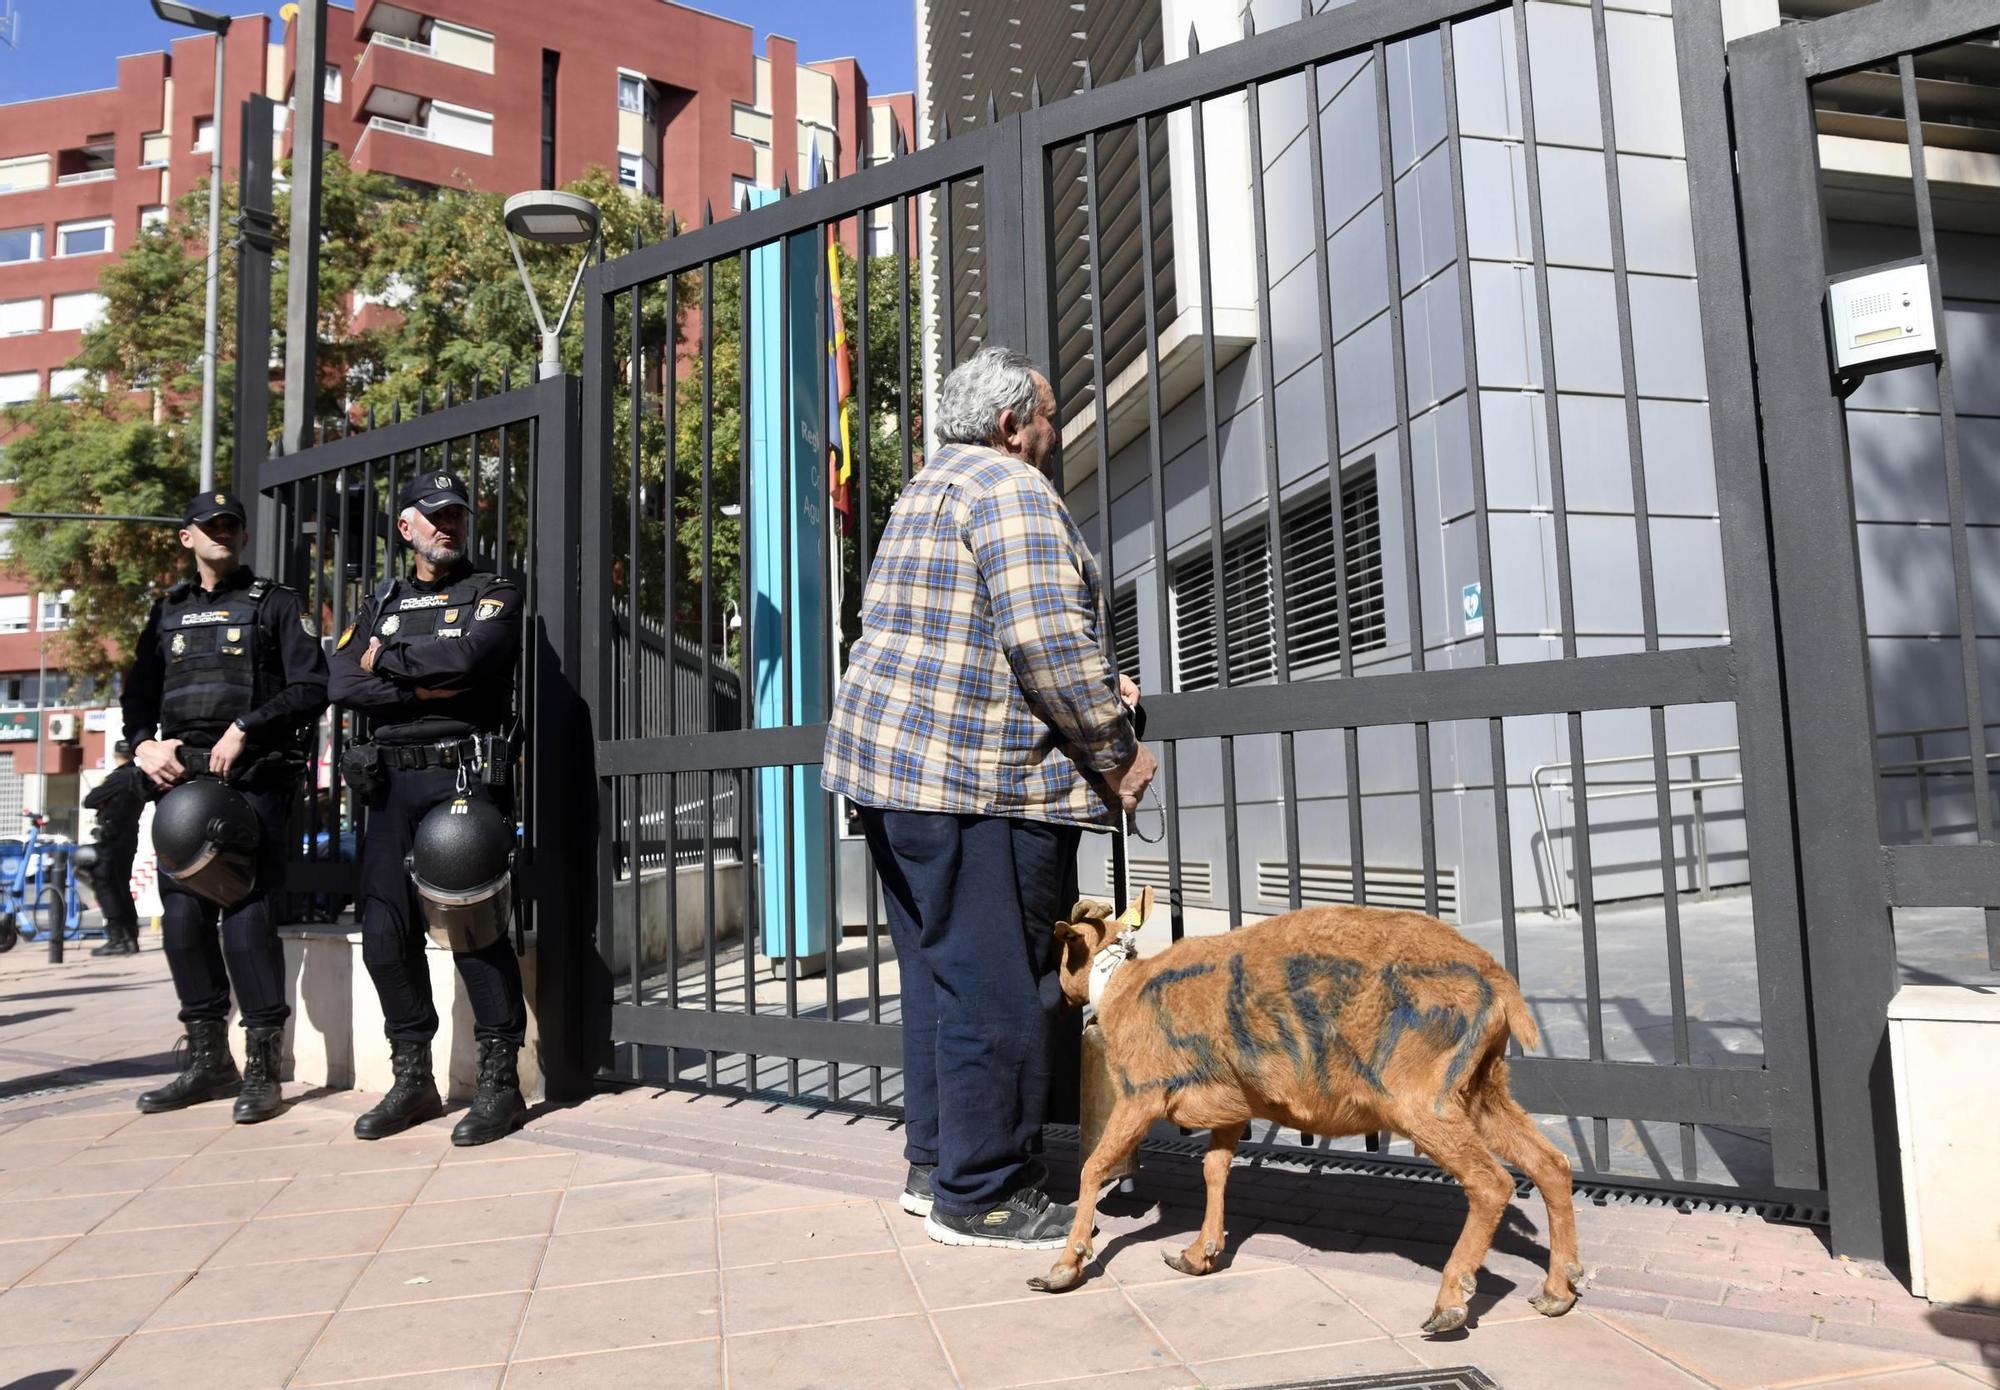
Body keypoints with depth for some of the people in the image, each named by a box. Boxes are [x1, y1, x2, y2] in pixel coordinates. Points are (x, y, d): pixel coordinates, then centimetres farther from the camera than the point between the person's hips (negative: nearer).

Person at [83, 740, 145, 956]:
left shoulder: (117, 778, -14)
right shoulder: (140, 778, 10)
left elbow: (88, 802, -11)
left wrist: (99, 788, 8)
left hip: (112, 839, -8)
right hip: (130, 838, 8)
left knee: (103, 883, -7)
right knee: (122, 886, 14)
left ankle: (116, 937, -14)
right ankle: (130, 937, 14)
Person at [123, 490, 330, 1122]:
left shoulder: (275, 604, 6)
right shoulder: (168, 612, 20)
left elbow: (310, 688, -4)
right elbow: (138, 695, 20)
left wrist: (244, 728, -13)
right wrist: (144, 744, 1)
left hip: (253, 779, -5)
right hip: (180, 780, 5)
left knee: (246, 915, -10)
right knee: (184, 916, 5)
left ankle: (262, 1068, -3)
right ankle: (209, 1061, 16)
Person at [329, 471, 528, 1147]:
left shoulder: (494, 594, 6)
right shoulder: (380, 604, 19)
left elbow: (466, 657, -16)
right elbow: (342, 682, 3)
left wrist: (387, 660, -3)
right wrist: (423, 688, -10)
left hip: (463, 777, -5)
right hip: (390, 780, 5)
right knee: (386, 933, 5)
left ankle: (500, 1083, 2)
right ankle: (413, 1080, 18)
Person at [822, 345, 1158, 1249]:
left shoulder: (929, 491, 22)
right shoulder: (1011, 491, -10)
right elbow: (1046, 638, -21)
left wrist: (1093, 693, 17)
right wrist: (1115, 751, -10)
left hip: (891, 764, 10)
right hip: (979, 780, -10)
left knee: (940, 975, 16)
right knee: (1000, 989, -2)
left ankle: (935, 1164, 26)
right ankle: (980, 1197, 8)